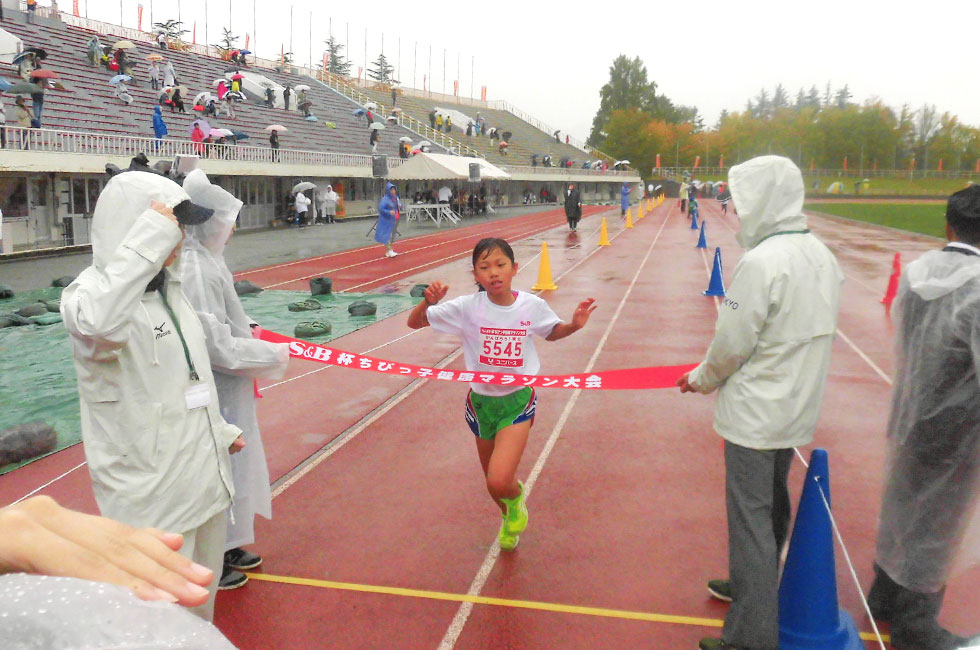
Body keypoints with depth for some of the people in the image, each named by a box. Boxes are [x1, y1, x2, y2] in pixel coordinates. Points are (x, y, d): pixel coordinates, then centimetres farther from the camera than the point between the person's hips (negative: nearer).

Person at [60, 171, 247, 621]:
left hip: (204, 477, 8)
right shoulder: (91, 291, -16)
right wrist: (149, 238, -38)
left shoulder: (169, 286, 10)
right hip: (153, 495, -8)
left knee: (201, 601, 23)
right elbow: (98, 324, -44)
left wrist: (221, 429, 28)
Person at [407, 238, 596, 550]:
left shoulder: (532, 306, -10)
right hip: (481, 400, 2)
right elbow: (414, 323, -8)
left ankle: (516, 496, 19)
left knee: (500, 481, -19)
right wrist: (427, 302, -29)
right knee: (493, 483, 18)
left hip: (518, 400, -2)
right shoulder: (467, 307, -12)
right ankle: (510, 518, 53)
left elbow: (552, 333, 12)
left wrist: (574, 325, -9)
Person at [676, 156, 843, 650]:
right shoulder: (821, 256, 4)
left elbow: (731, 345, -18)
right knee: (772, 506, 23)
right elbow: (806, 335, 10)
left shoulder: (761, 262, -22)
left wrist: (701, 379, 2)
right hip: (798, 407, 9)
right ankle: (754, 586, 43)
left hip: (756, 415, -9)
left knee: (750, 517, 0)